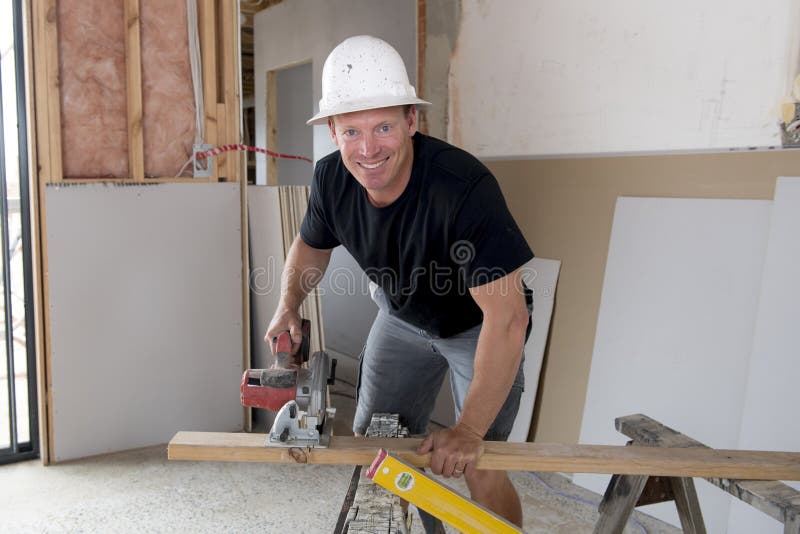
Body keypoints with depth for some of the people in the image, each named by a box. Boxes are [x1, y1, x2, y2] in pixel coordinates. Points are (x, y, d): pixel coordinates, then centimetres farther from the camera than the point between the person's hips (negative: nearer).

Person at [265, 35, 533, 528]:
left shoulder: (465, 187, -38)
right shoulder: (331, 179, -19)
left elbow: (507, 318, -36)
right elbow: (312, 245, 5)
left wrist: (469, 431, -32)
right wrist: (290, 304, -15)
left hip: (479, 325, -5)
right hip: (403, 317, 5)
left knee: (478, 466, -10)